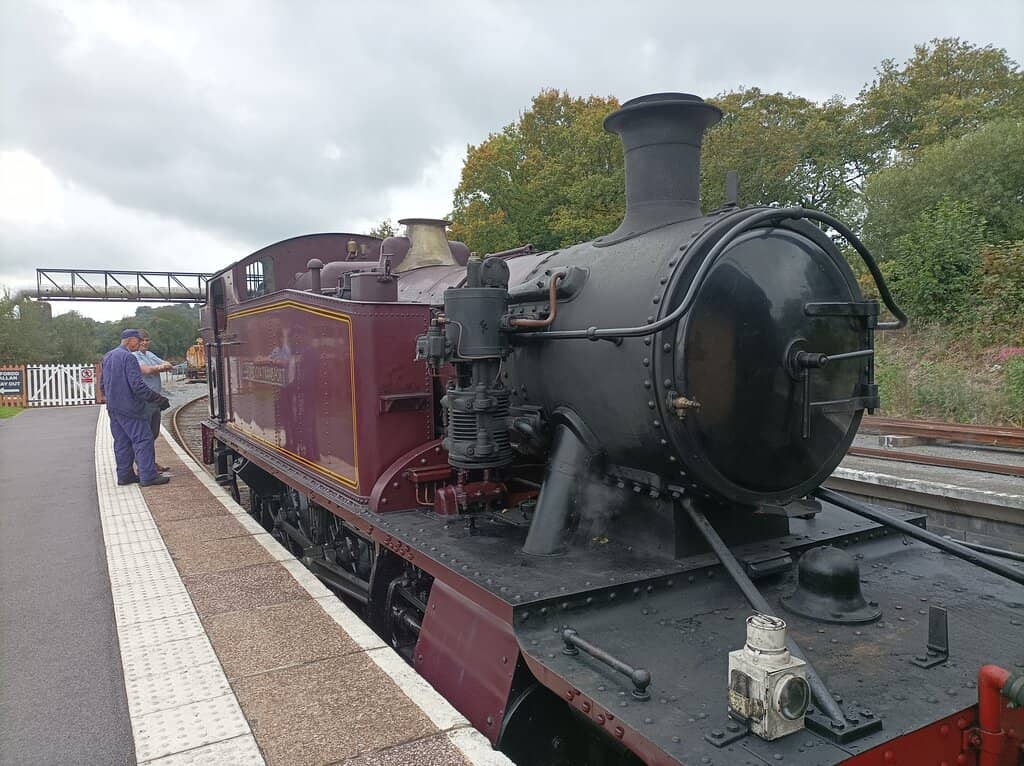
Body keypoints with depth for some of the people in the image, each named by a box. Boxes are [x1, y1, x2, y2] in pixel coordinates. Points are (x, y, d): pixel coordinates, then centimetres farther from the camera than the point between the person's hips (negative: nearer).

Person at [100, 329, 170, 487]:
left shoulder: (107, 356, 15)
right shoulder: (128, 357, -14)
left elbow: (102, 384, 23)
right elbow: (138, 386, -21)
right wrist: (158, 399, -17)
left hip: (113, 408, 9)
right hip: (129, 408, -9)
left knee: (122, 441, 13)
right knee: (143, 439, -6)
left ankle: (124, 475, 17)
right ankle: (148, 476, -7)